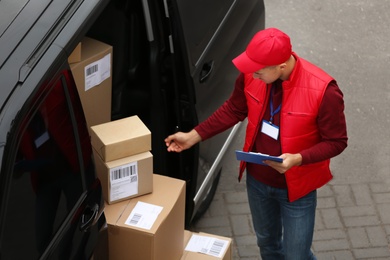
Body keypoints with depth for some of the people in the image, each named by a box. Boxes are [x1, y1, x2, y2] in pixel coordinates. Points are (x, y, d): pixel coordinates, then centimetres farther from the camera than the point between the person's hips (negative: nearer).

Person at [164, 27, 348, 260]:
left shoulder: (323, 91, -31)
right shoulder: (251, 75, -17)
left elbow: (336, 142, -20)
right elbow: (234, 110, 3)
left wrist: (298, 159, -35)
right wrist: (194, 136, 0)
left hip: (296, 188, -5)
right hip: (257, 181, 5)